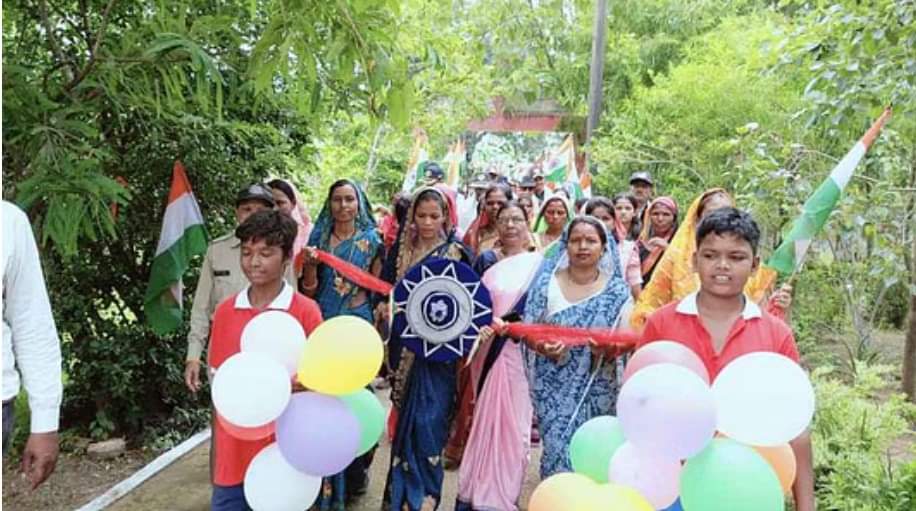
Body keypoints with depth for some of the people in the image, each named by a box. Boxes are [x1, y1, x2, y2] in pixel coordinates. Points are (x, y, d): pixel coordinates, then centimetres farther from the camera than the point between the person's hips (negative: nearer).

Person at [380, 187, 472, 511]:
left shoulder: (458, 253, -3)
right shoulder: (400, 249, 7)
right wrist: (385, 308, -10)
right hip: (405, 346, 4)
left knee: (426, 419, -6)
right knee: (407, 417, 12)